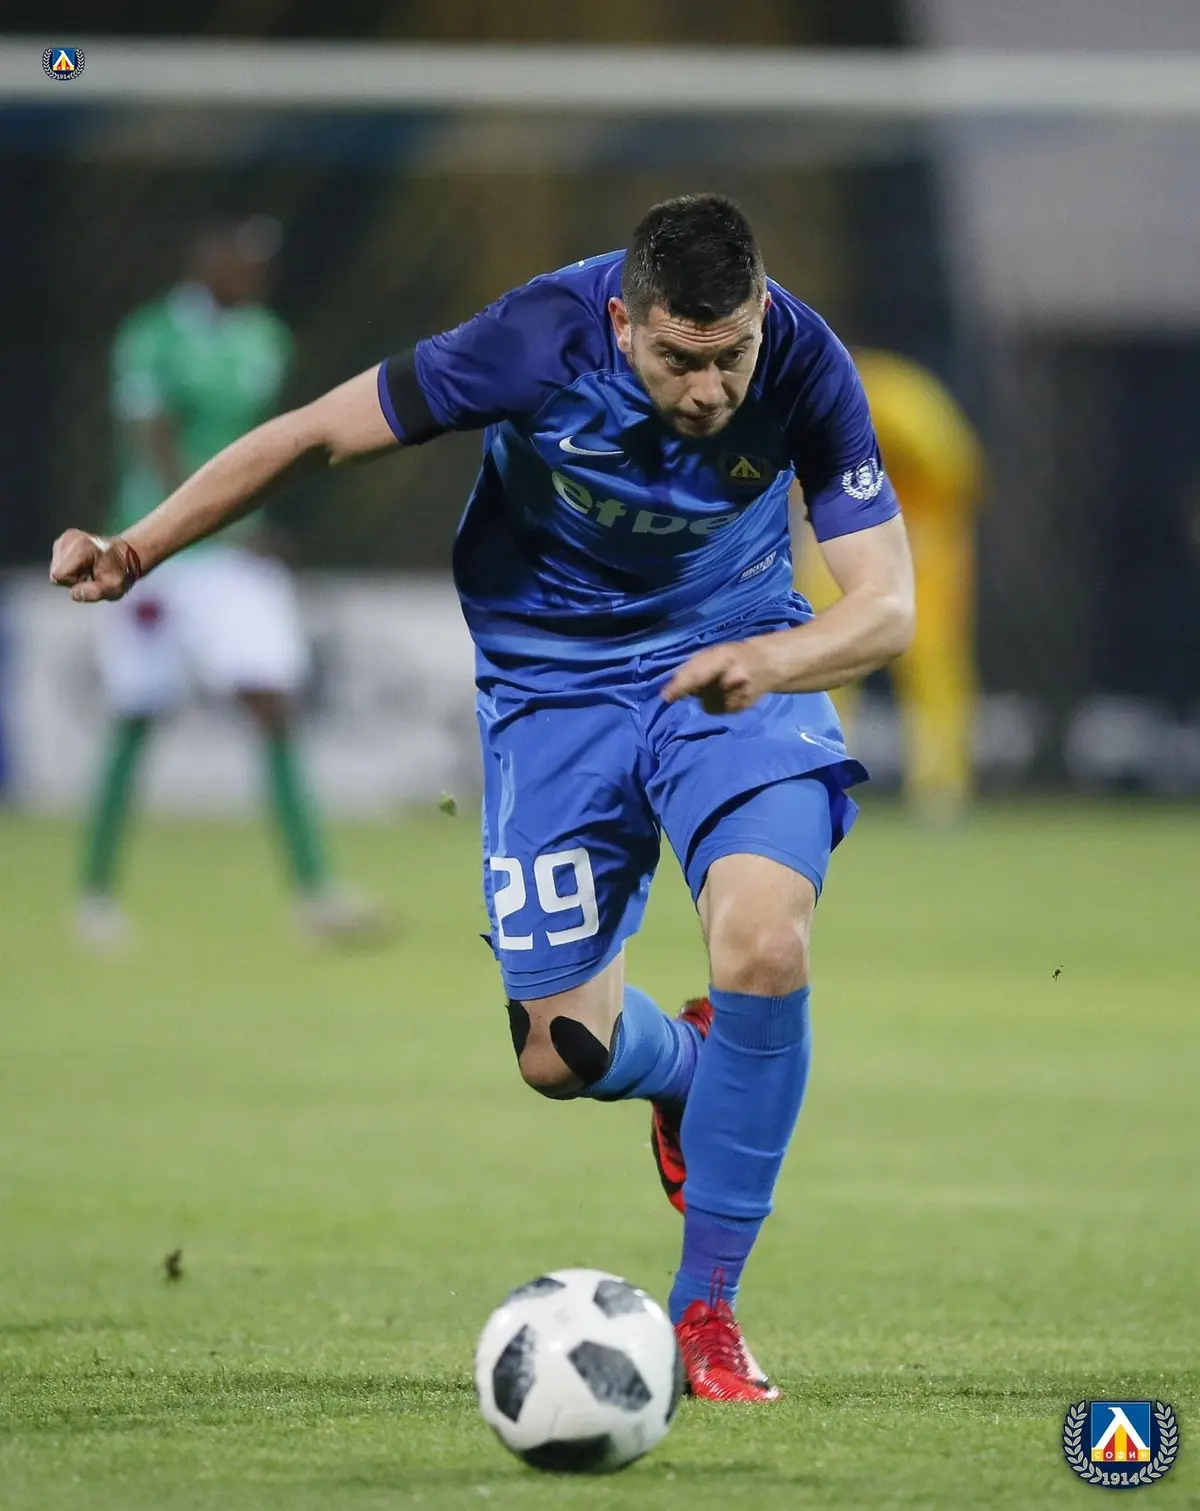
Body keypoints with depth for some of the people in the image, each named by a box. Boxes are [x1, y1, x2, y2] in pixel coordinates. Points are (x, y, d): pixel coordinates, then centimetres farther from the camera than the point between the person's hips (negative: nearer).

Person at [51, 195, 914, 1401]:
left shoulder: (803, 366, -23)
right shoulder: (542, 340, -28)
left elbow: (885, 606, -22)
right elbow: (319, 434, -16)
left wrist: (774, 660, -43)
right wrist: (137, 549, -18)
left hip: (735, 656, 0)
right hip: (553, 676, 0)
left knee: (765, 951, -25)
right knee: (564, 1053, -4)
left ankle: (706, 1307, -7)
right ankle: (682, 1069, 37)